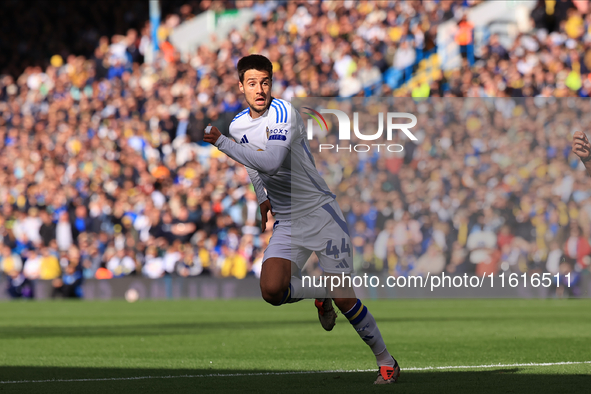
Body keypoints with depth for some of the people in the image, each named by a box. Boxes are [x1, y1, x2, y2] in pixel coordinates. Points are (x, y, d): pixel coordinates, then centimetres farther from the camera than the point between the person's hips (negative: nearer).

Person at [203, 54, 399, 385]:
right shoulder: (238, 125, 5)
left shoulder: (284, 112, -17)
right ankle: (320, 294, 15)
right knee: (272, 290, -18)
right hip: (287, 222, 5)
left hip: (321, 212, -5)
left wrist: (222, 143, -29)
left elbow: (272, 161, -32)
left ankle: (386, 362, 9)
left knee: (344, 298, -9)